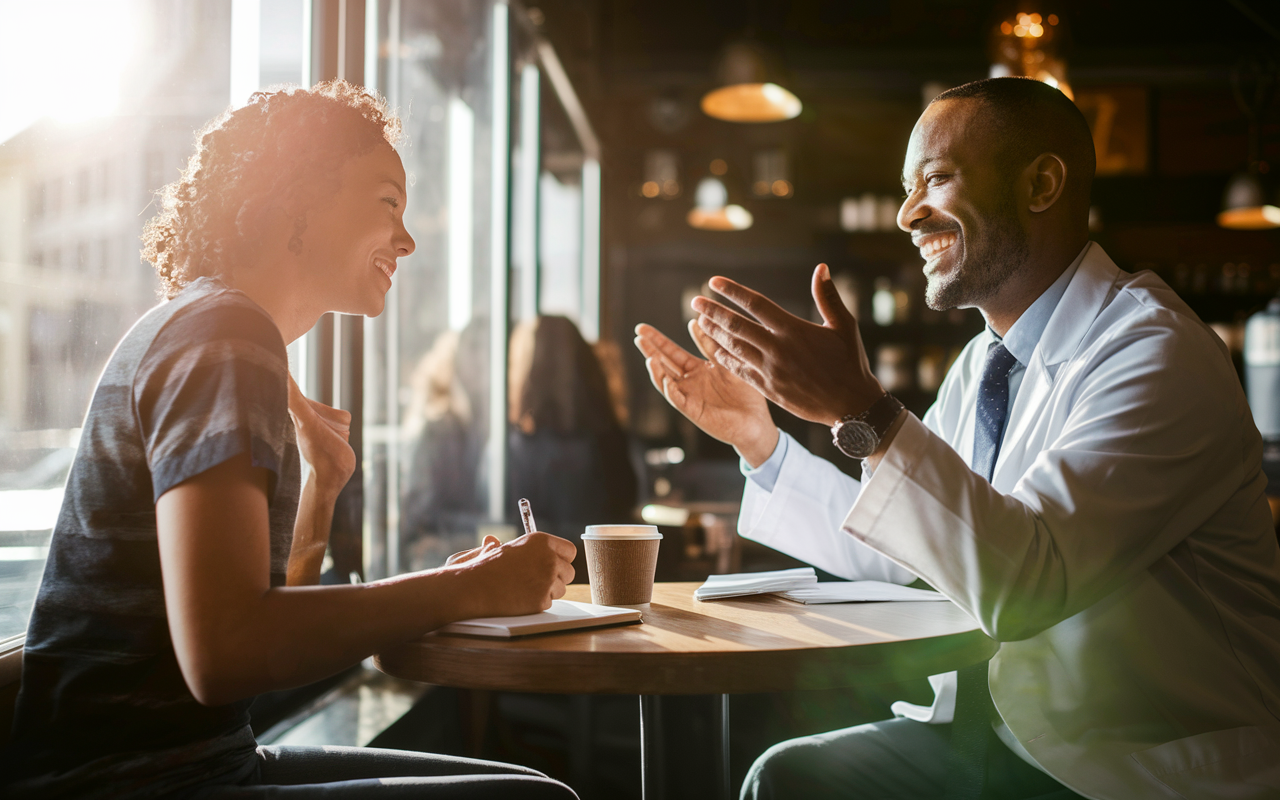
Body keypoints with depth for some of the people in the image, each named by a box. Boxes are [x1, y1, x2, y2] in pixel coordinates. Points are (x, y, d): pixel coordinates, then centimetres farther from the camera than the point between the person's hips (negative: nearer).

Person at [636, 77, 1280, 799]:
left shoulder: (1156, 353, -19)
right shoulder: (983, 365, 9)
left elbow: (1024, 582, -30)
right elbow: (895, 554, 14)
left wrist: (864, 412, -35)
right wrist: (757, 437, 5)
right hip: (996, 727, 8)